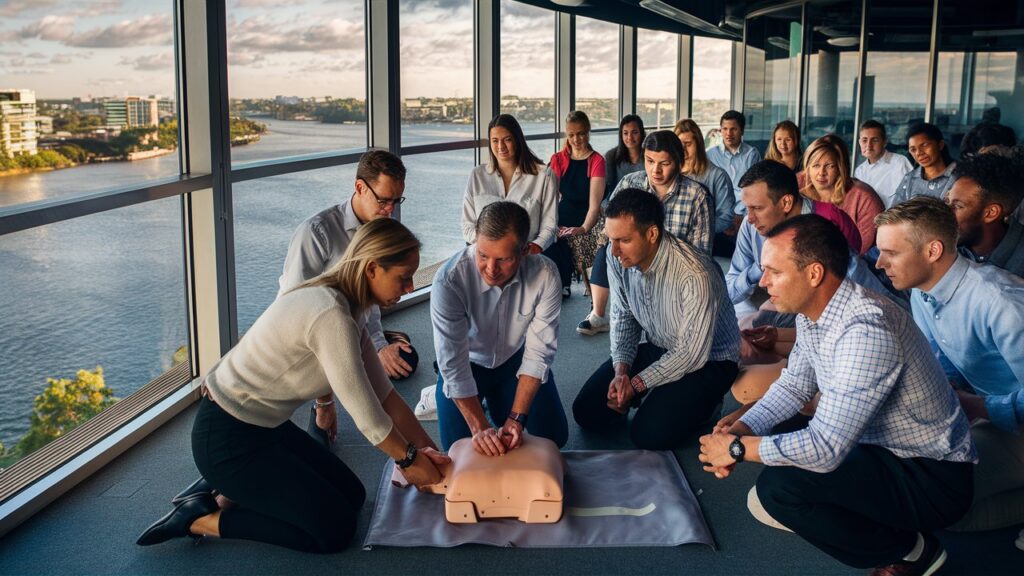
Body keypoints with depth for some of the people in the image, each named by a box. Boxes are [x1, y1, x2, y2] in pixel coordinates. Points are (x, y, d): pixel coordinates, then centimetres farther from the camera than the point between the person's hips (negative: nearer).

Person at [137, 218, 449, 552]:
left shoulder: (347, 307, 2)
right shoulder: (331, 316, -29)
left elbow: (383, 393, 5)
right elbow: (367, 416, -25)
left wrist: (426, 450, 1)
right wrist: (409, 459, -9)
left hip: (262, 424, 10)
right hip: (226, 439, -10)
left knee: (352, 496, 12)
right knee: (336, 530, -6)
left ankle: (226, 489, 15)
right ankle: (200, 518, 1)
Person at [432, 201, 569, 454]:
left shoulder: (545, 274, -31)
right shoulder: (449, 280, -36)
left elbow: (538, 352, -24)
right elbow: (453, 362, -32)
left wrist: (516, 419, -30)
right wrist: (480, 428, -36)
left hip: (515, 357, 2)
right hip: (469, 362, -2)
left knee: (554, 435, -1)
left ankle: (500, 401, 27)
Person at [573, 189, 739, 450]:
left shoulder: (696, 275, -34)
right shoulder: (618, 255, -14)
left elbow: (692, 354, -24)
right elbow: (623, 315, 1)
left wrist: (636, 384, -19)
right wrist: (621, 371, -12)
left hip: (706, 360, -6)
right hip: (657, 348, 6)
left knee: (648, 434, -23)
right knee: (586, 411, -2)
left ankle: (698, 405, 7)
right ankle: (658, 399, 19)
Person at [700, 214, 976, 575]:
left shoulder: (865, 332, -32)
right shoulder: (811, 311, -3)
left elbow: (824, 449, -35)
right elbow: (794, 385, 9)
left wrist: (739, 449, -21)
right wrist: (741, 430, -8)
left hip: (932, 477, -9)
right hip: (878, 447, 9)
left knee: (779, 486, -25)